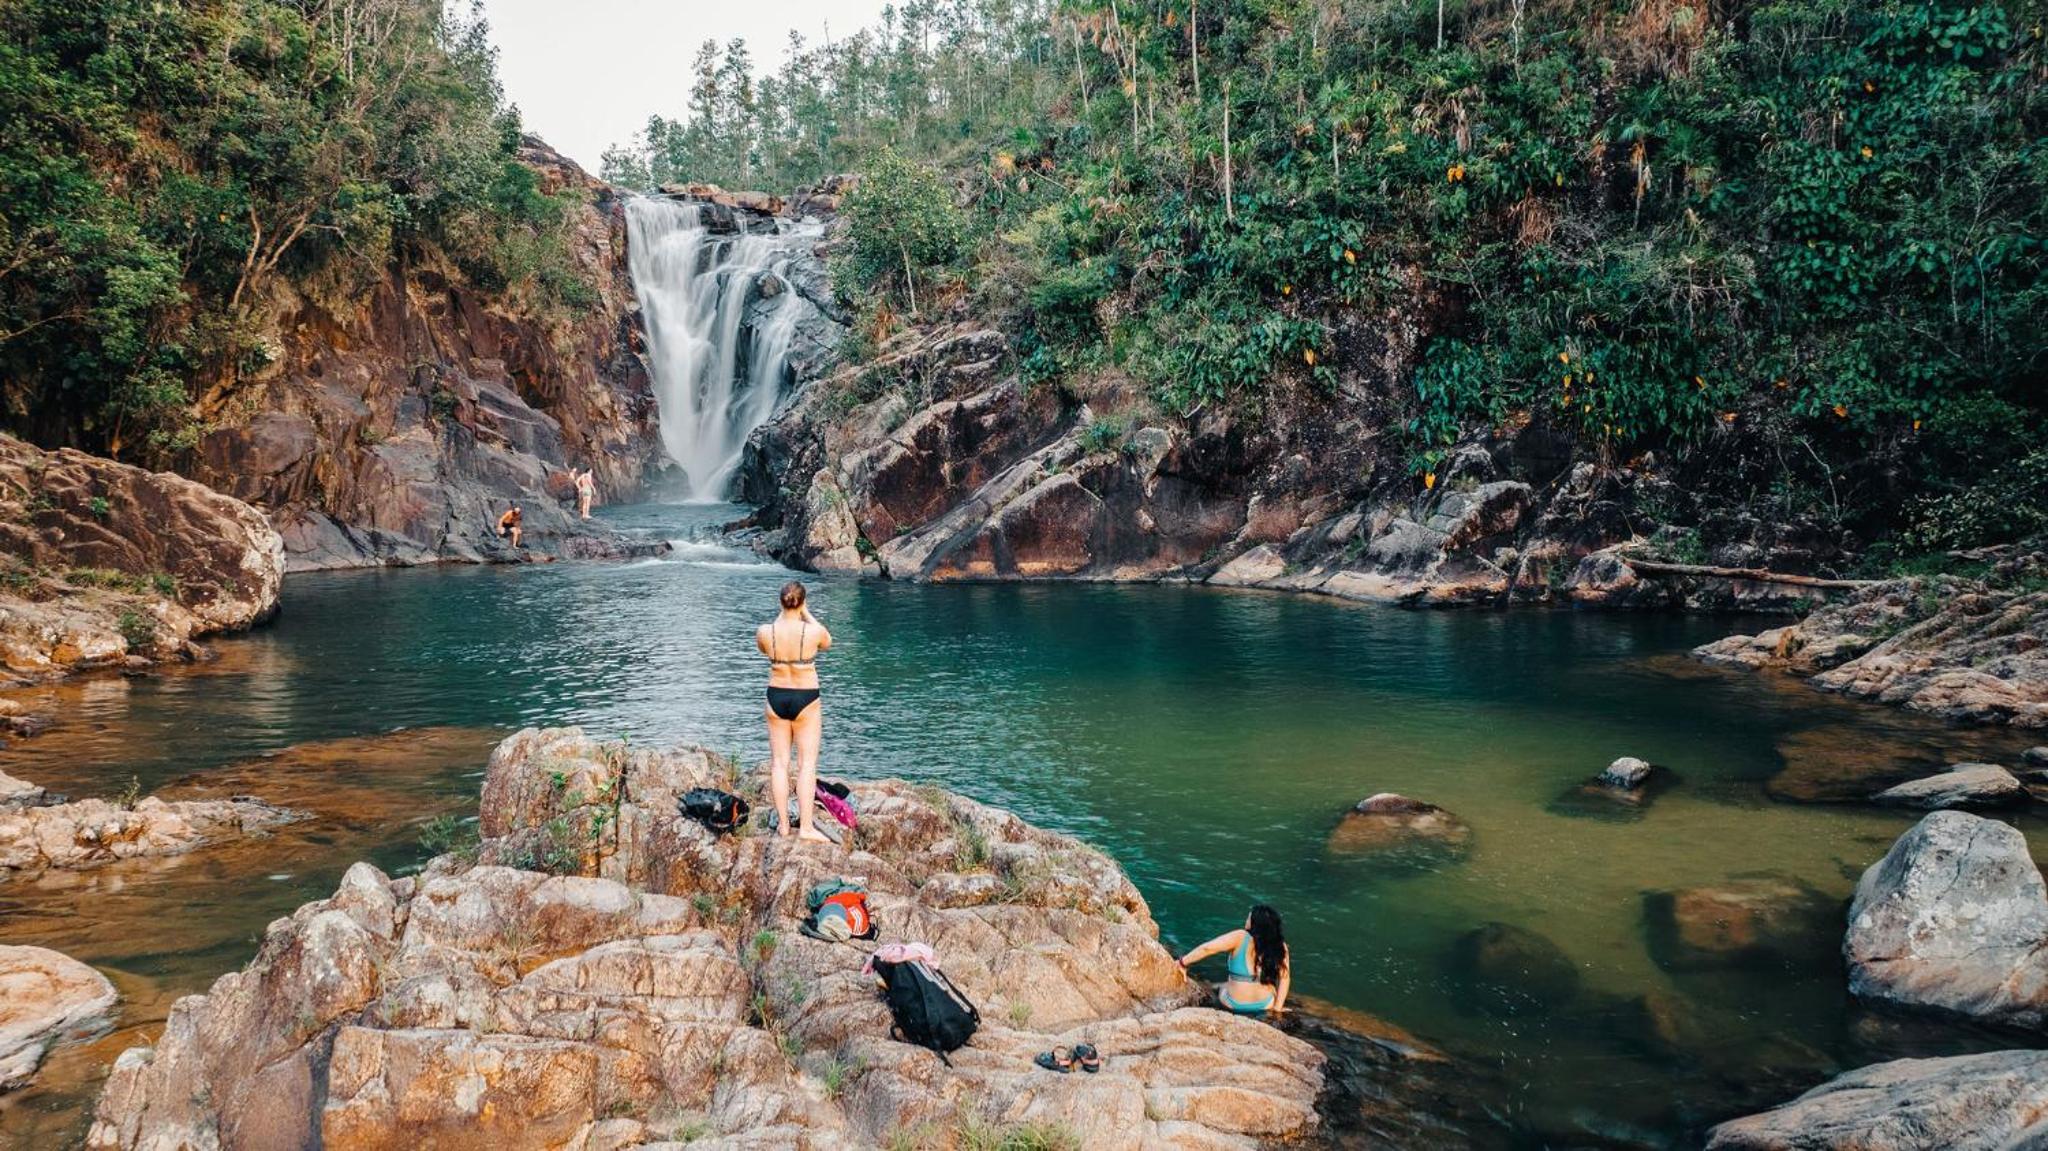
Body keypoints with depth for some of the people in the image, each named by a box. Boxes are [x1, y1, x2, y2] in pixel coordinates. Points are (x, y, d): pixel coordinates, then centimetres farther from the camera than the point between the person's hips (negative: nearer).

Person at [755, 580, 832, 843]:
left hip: (776, 697, 3)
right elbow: (827, 643, 9)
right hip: (806, 699, -2)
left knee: (779, 762, 11)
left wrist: (782, 616, 17)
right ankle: (806, 827, -1)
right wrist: (807, 614, 12)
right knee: (807, 764, 2)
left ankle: (783, 823, 15)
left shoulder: (764, 631, -10)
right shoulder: (813, 631, -16)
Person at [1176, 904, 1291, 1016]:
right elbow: (1285, 977, -10)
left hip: (1235, 1004, -1)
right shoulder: (1280, 945, -11)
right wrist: (1277, 1007, -3)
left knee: (1219, 988, 33)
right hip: (1266, 1005, 1)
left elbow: (1207, 948, -23)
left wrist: (1183, 963, -13)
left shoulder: (1240, 938, -18)